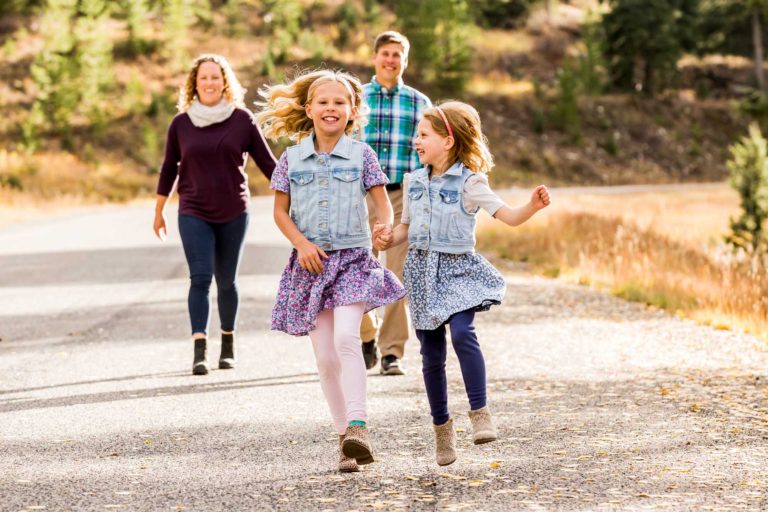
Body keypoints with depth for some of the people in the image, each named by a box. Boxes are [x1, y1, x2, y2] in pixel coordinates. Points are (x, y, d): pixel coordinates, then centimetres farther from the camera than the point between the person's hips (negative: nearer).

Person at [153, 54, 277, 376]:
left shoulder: (241, 119, -1)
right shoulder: (181, 123, 2)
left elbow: (266, 161, 3)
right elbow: (169, 169, 12)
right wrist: (158, 212, 17)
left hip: (233, 214, 0)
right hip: (193, 214, 0)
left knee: (226, 282, 9)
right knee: (200, 278, -12)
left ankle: (228, 344, 25)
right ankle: (200, 351, -17)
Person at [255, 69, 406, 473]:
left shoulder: (361, 155, 1)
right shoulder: (292, 158, 5)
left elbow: (382, 204, 3)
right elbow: (280, 210, 9)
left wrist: (385, 229, -19)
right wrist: (302, 244, -7)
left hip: (352, 258, -2)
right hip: (311, 263, 2)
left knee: (346, 337, -23)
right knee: (325, 357, 2)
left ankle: (358, 427, -27)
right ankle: (345, 437, 10)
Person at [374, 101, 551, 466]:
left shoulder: (469, 182, -8)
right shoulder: (414, 181, 7)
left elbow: (509, 217, -14)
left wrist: (532, 207, -34)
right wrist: (389, 239, -4)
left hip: (458, 270, -4)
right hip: (422, 270, 5)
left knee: (462, 333, -28)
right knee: (431, 353, 8)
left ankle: (480, 413, -20)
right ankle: (441, 426, 22)